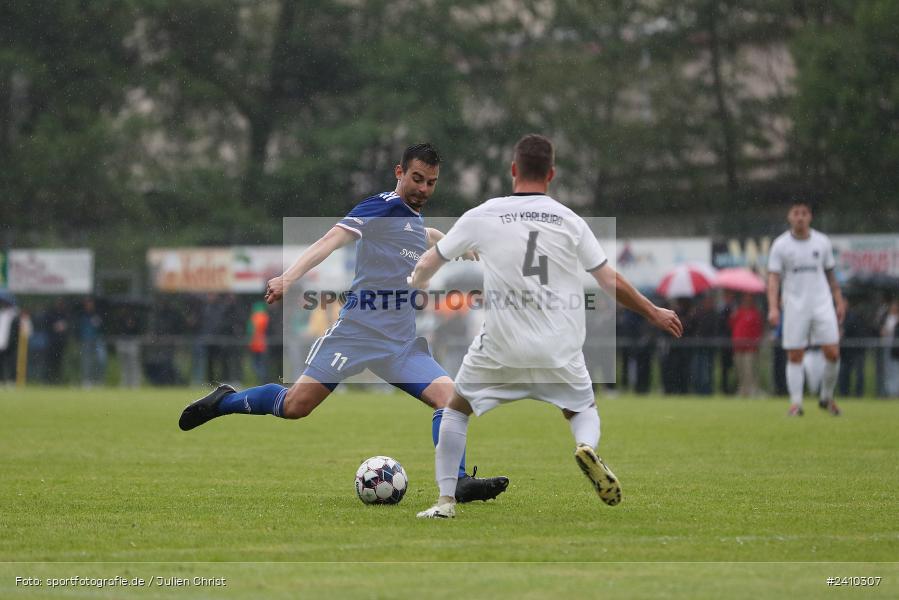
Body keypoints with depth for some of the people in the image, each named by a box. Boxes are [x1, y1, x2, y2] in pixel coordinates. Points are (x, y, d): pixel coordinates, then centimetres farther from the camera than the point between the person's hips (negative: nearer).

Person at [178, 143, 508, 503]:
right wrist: (290, 277, -36)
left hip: (403, 343, 7)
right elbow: (333, 239, -22)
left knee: (449, 395, -13)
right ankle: (223, 401, 12)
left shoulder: (416, 222, 19)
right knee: (296, 405, -11)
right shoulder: (384, 207, -6)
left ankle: (458, 482, -15)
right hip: (357, 330, -7)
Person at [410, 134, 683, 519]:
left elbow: (428, 264, 10)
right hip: (560, 351, 1)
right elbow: (611, 283, 5)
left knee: (456, 410, 20)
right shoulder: (569, 222, 0)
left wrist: (418, 285, 35)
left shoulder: (483, 216, -1)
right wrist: (654, 313, 20)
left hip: (499, 350, -1)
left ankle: (445, 501, 9)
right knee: (584, 411, 24)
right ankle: (587, 448, -12)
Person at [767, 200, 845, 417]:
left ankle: (827, 397, 12)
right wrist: (773, 307, -15)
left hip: (822, 304, 2)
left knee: (833, 353, -7)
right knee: (794, 356, -4)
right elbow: (773, 277, -3)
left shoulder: (822, 242, 7)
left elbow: (830, 275, 15)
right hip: (795, 307, -1)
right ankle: (796, 403, 2)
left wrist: (839, 302, 11)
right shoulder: (780, 245, 0)